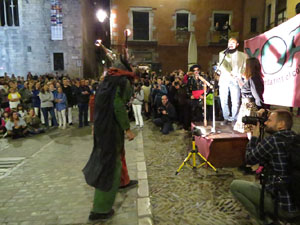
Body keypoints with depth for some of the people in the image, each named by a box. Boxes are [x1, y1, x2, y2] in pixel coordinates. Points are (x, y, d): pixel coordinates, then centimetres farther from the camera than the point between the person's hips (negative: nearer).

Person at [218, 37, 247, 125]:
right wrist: (229, 73, -13)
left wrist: (239, 76, -9)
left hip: (235, 81, -1)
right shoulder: (222, 54, 18)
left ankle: (234, 119, 4)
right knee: (223, 101, -2)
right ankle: (226, 118, 11)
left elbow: (245, 68, 8)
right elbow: (221, 66, 2)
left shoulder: (243, 55, 16)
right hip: (224, 80, 1)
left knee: (235, 102, -9)